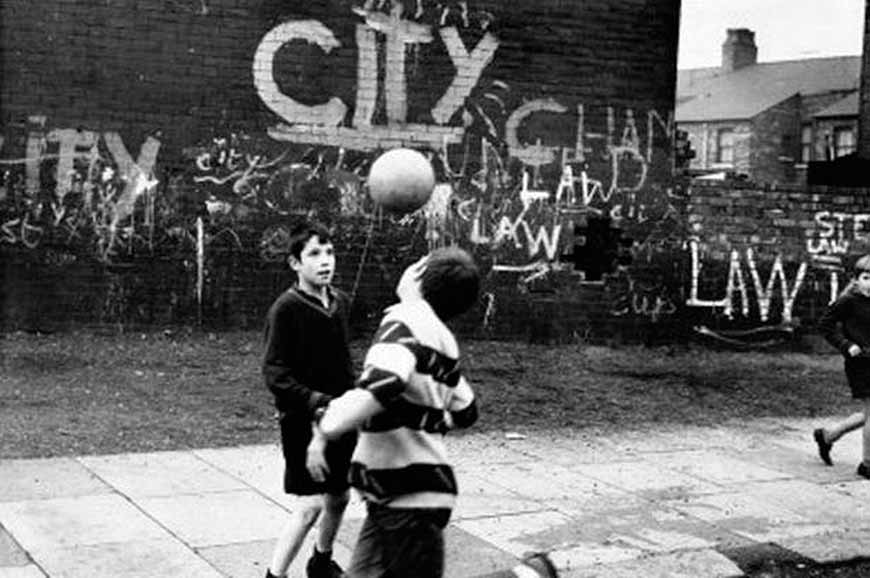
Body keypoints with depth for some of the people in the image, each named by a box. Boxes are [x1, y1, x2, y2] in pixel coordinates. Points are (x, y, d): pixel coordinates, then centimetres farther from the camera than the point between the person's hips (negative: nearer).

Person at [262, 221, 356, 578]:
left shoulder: (340, 303, 4)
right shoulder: (286, 308, -14)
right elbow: (275, 374, -18)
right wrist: (317, 404, -26)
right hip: (304, 421, -6)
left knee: (339, 497, 17)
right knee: (311, 504, -11)